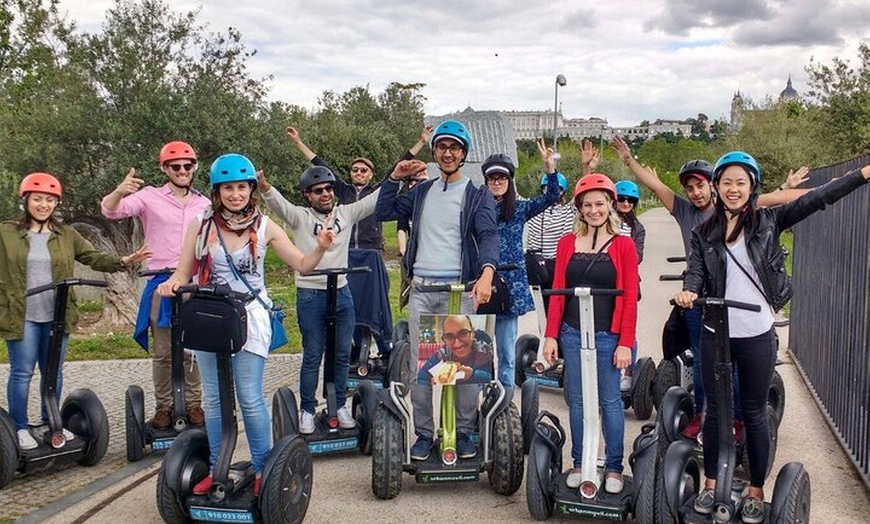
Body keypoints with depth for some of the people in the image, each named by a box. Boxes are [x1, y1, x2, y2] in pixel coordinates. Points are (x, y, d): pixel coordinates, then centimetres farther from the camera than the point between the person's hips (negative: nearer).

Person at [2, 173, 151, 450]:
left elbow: (95, 258, 3)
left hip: (56, 317, 3)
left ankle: (50, 423, 27)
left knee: (54, 372, 12)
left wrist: (123, 262, -13)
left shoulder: (67, 235, 8)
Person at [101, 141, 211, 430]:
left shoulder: (205, 204, 11)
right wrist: (120, 191, -33)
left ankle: (193, 404, 17)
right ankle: (163, 406, 14)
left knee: (193, 349, 8)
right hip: (161, 283, -3)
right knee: (163, 351, 3)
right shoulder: (150, 197, -1)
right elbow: (111, 211, -14)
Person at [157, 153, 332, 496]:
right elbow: (183, 273, 5)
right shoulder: (201, 225, 2)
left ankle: (262, 469, 10)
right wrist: (171, 284, -18)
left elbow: (302, 265, 3)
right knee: (214, 398, 10)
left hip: (249, 319, -2)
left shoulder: (264, 228, -1)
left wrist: (321, 247, -16)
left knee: (250, 399, -4)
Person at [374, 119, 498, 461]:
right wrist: (395, 177, 8)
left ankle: (464, 432, 11)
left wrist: (487, 273, -30)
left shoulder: (477, 196, 4)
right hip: (421, 290, 4)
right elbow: (383, 212, 18)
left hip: (459, 290, -3)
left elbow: (488, 235, -11)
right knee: (419, 367, 3)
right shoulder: (421, 192, 18)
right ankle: (424, 433, 13)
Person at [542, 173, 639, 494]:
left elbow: (630, 298, -4)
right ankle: (579, 463, 21)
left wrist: (625, 343, -9)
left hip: (608, 337, -2)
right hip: (572, 335, 3)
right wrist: (551, 335, 0)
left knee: (610, 402, 5)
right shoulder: (567, 243, 6)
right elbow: (557, 292, 5)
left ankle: (614, 467, 17)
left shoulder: (623, 245, -2)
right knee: (577, 401, 9)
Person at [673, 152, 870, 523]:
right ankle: (711, 482, 26)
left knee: (754, 412, 8)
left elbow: (817, 199, -4)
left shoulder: (768, 222, 2)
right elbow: (695, 272, -6)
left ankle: (756, 490, 21)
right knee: (715, 410, 12)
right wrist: (688, 291, -28)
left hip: (757, 336, -1)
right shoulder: (703, 234, 5)